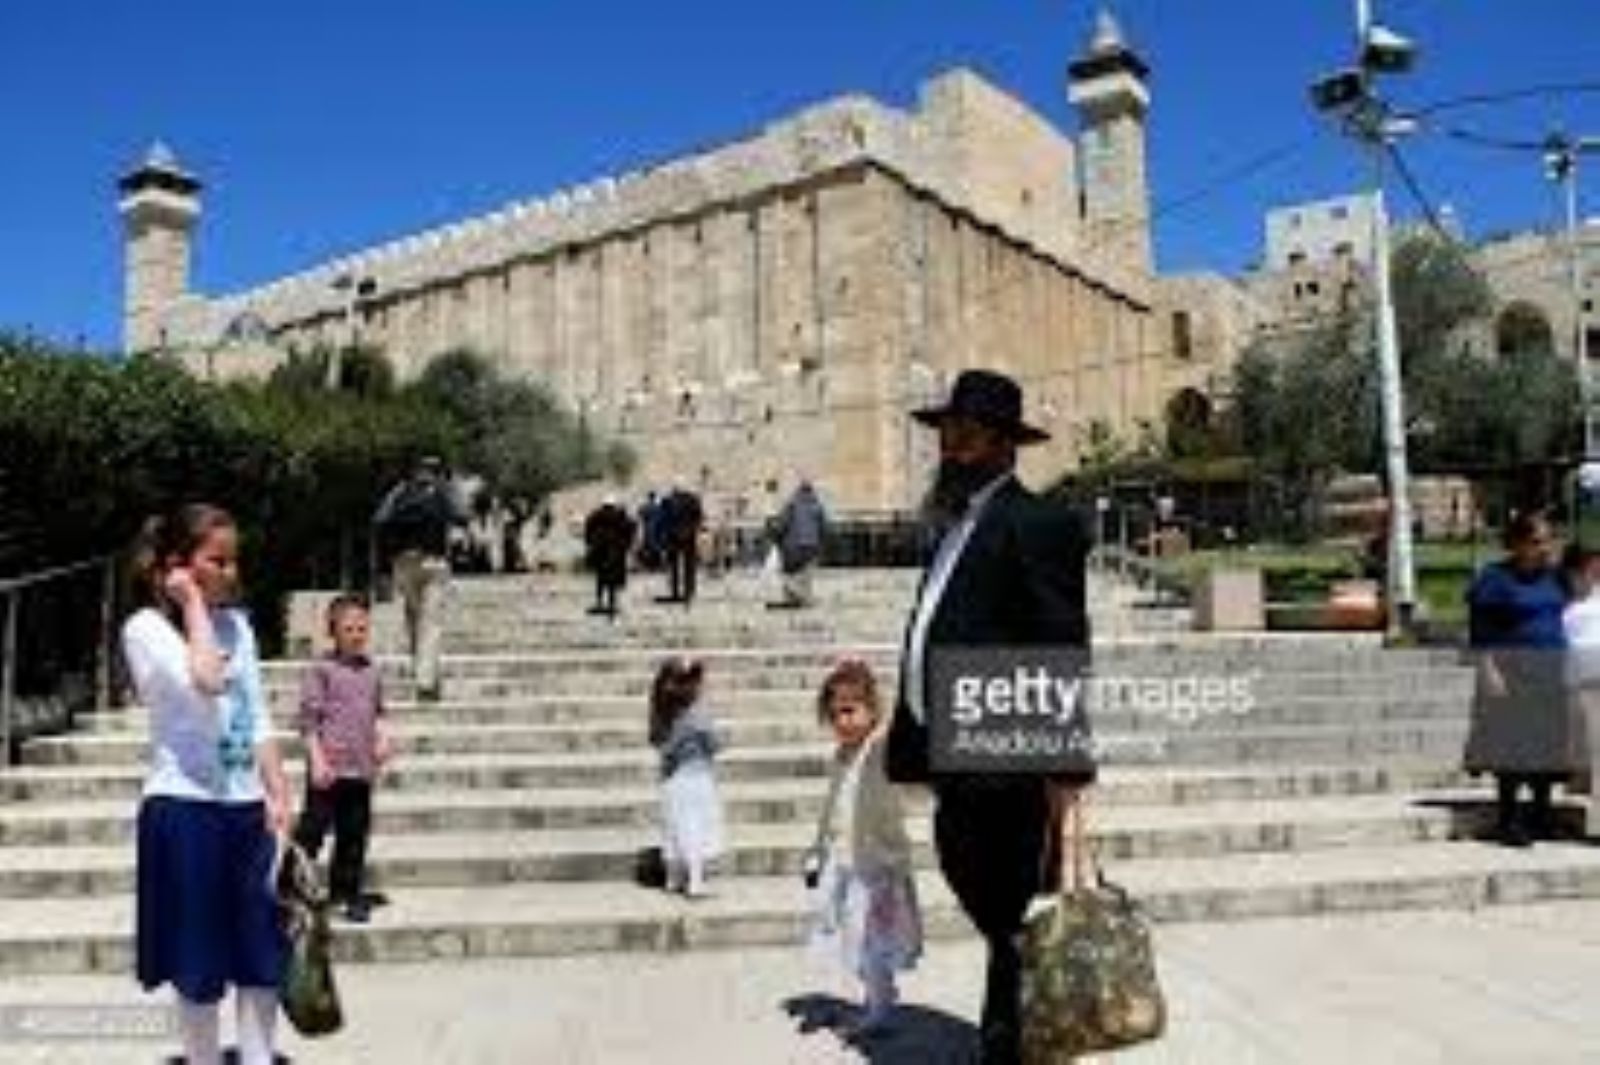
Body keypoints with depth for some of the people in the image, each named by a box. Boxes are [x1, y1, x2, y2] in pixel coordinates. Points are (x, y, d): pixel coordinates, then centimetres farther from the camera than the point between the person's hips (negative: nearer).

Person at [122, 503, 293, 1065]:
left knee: (264, 954, 10)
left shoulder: (237, 624, 10)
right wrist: (193, 605, -15)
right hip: (186, 807, -6)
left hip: (246, 806, 6)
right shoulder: (145, 627, -7)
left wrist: (279, 795, 6)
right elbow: (204, 679, -27)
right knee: (201, 963, 5)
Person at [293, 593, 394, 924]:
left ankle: (347, 894, 21)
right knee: (312, 831, -2)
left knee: (354, 835, 11)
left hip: (361, 769, 6)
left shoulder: (371, 670, 12)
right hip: (329, 768, -5)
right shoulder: (322, 669, -4)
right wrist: (317, 759, -14)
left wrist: (383, 737, 3)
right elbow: (308, 717, -8)